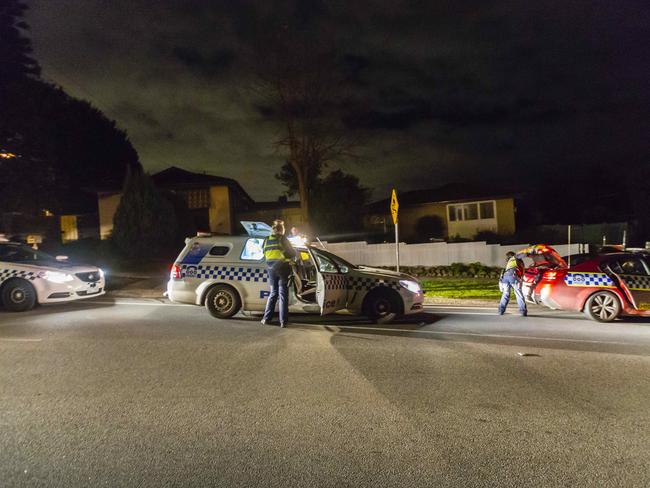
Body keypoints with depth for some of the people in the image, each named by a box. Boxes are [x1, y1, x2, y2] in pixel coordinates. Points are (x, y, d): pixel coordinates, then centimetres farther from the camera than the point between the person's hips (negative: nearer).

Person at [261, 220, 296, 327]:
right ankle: (283, 321, 2)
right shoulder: (282, 239, -8)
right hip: (282, 269, -5)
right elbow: (292, 253, -6)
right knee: (283, 294, 2)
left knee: (273, 293, 17)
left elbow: (265, 256, 15)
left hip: (271, 269, 5)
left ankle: (266, 319, 15)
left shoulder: (267, 240, 9)